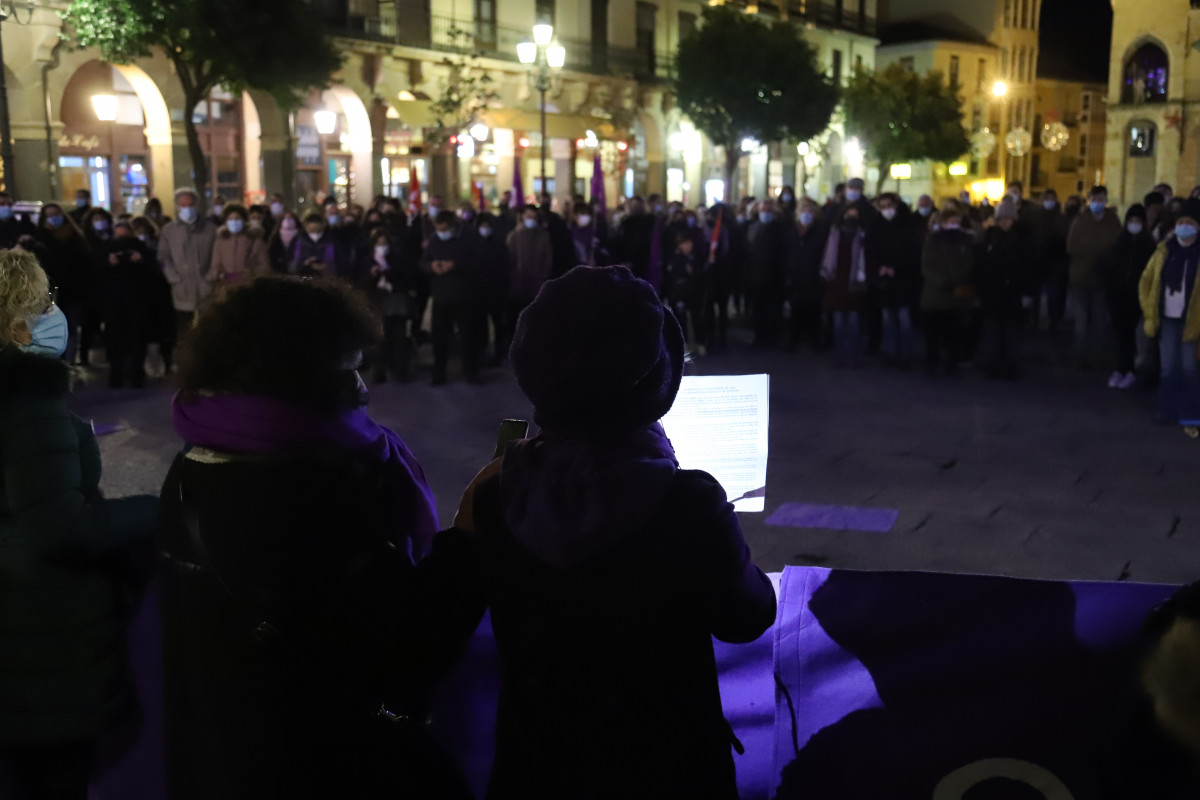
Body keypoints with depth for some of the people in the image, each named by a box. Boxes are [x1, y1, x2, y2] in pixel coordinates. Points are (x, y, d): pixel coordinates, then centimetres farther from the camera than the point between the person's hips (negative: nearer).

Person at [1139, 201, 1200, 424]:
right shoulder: (1164, 249, 5)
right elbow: (1146, 281, 10)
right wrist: (1149, 312, 2)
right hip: (1167, 319, 3)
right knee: (1168, 367, 9)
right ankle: (1167, 411, 19)